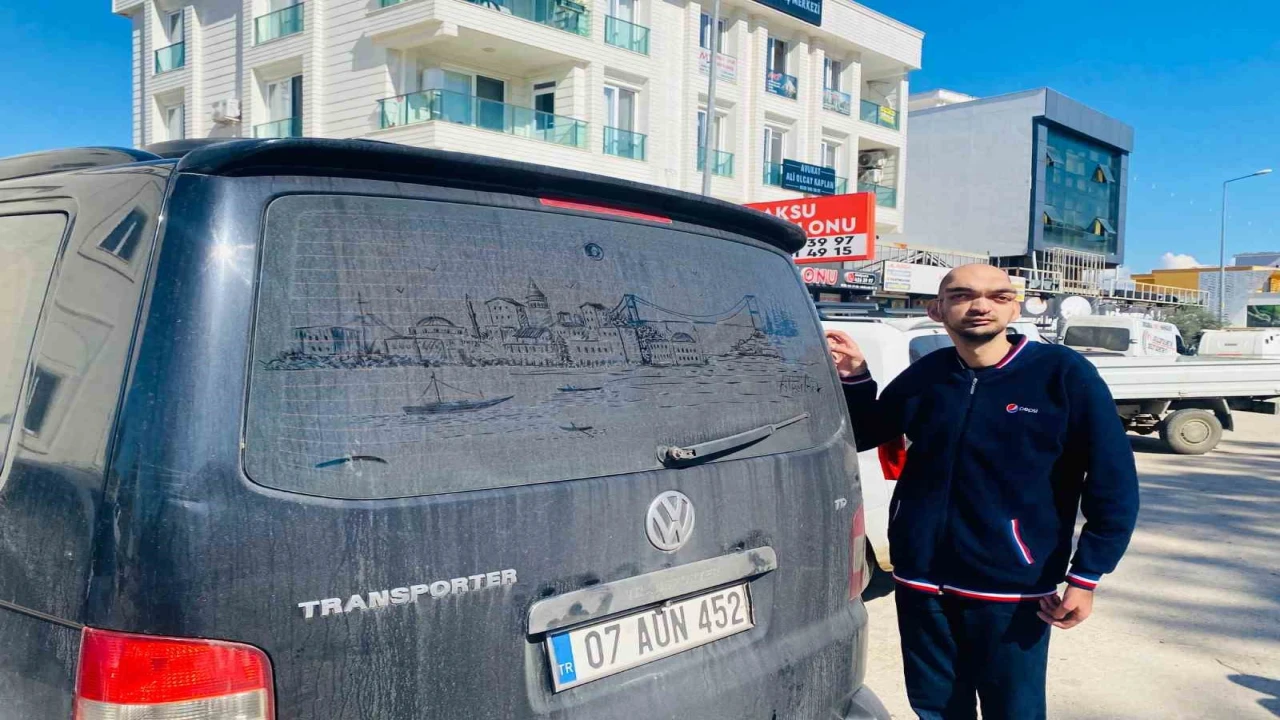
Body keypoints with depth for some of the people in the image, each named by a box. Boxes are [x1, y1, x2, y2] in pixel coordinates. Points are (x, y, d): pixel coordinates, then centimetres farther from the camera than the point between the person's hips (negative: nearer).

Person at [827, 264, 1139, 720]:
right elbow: (863, 435, 17)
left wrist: (1086, 577, -10)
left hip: (1013, 588, -4)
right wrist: (854, 377, -2)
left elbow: (1114, 481, -7)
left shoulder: (1062, 374, -9)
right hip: (921, 581, 4)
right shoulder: (925, 376, 3)